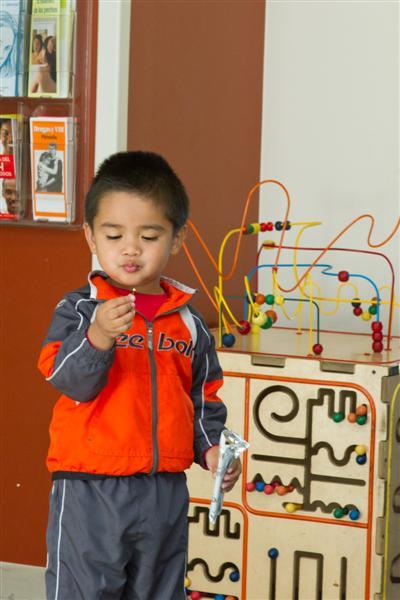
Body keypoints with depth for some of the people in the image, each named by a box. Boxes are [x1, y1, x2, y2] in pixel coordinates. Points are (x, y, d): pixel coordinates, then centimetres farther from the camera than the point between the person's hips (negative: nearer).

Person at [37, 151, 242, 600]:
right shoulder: (79, 309, -5)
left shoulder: (188, 322, 7)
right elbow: (67, 379, -17)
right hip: (90, 491, -4)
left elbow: (204, 398, 15)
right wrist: (97, 338, -33)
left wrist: (211, 448, -1)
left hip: (165, 492, 4)